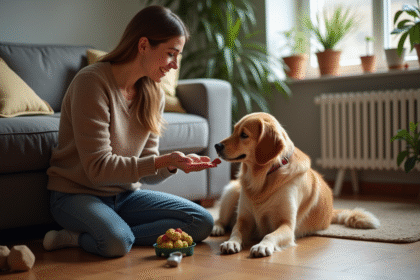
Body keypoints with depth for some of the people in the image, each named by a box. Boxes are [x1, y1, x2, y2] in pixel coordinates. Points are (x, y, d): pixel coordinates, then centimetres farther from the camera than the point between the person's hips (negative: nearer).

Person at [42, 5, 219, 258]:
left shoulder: (154, 95, 5)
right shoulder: (92, 82, -17)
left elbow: (147, 173, 5)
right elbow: (98, 168, -21)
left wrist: (172, 165, -17)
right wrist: (162, 161, -26)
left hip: (125, 195, 8)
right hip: (78, 194, -8)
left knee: (203, 222, -10)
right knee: (116, 242, -38)